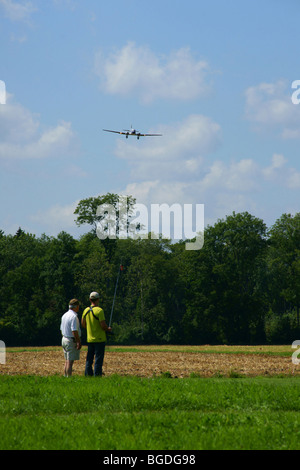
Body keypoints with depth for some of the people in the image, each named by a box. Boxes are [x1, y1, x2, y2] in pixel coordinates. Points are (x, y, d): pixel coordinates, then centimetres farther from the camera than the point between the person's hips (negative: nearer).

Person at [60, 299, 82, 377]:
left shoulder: (64, 315, 12)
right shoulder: (74, 316, -17)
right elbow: (74, 331, -22)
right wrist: (79, 342, -19)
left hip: (64, 339, 9)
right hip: (72, 341, -9)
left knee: (67, 361, 14)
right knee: (70, 361, -7)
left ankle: (66, 376, 16)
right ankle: (69, 377, -7)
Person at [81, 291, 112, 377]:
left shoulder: (86, 310, 5)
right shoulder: (99, 310, -16)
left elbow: (83, 324, 16)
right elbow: (103, 325, -19)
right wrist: (108, 329, 0)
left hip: (89, 339, 6)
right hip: (99, 339, -6)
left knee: (89, 359, 12)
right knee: (98, 360, -3)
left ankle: (88, 375, 15)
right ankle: (97, 376, -5)